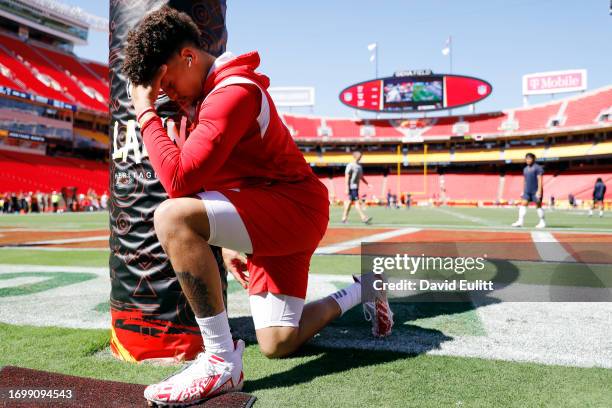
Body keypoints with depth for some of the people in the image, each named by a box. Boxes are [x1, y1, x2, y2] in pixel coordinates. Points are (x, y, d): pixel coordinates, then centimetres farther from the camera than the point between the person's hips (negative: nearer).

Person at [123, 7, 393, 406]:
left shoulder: (234, 92, -18)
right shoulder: (211, 92, 15)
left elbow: (178, 179, -27)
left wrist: (146, 112, -15)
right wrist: (230, 241, 16)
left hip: (296, 208, -10)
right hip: (268, 219, 10)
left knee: (173, 217, -30)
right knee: (278, 343, 11)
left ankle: (222, 361, -21)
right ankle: (362, 292, 35)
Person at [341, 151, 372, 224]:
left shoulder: (359, 166, 16)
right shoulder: (350, 166, -11)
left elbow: (361, 177, 22)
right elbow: (346, 177, -14)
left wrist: (367, 184, 12)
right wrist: (347, 188, -18)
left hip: (356, 187, 9)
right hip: (352, 187, -9)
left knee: (349, 202, 10)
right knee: (357, 202, -10)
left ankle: (344, 219, 14)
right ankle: (364, 218, -12)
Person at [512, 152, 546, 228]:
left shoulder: (538, 168, -8)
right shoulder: (525, 169, 15)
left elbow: (540, 180, -13)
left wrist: (539, 191, -20)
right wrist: (523, 191, 17)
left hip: (536, 191, -7)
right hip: (527, 191, 7)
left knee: (538, 205, 0)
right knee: (523, 204, -4)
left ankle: (542, 222, 10)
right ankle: (520, 221, -6)